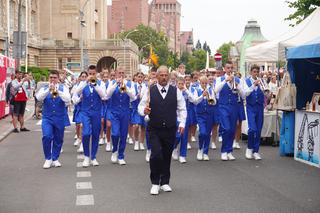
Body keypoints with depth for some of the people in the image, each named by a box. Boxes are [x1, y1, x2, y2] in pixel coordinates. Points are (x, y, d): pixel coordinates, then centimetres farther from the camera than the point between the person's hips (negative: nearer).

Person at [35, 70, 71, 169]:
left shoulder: (63, 88, 4)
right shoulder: (44, 89, 6)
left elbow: (68, 99, -14)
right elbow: (39, 98, -14)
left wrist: (58, 91, -28)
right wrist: (49, 90, -26)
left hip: (60, 118, 1)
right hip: (47, 118, 0)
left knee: (58, 139, 6)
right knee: (46, 137, -15)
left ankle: (55, 159, 21)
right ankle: (48, 159, -1)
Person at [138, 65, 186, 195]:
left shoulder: (176, 91, 4)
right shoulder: (150, 91, -1)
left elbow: (182, 109, 9)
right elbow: (141, 106, 2)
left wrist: (182, 123, 0)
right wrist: (144, 111, -20)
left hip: (170, 130, 2)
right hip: (154, 130, -2)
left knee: (167, 156, 9)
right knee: (156, 155, -14)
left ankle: (165, 182, 25)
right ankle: (155, 183, 2)